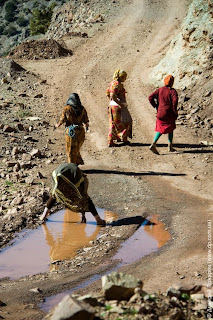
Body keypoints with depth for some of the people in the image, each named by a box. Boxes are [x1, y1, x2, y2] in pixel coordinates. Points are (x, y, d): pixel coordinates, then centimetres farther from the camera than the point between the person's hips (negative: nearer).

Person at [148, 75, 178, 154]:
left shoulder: (159, 90, 6)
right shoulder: (172, 91, -7)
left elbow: (150, 97, -2)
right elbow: (175, 99, -24)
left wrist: (156, 107, 7)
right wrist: (175, 110, -12)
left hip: (160, 113, 3)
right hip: (170, 114, -3)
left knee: (160, 129, 11)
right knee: (170, 129, 18)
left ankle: (153, 144, -11)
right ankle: (170, 146, 19)